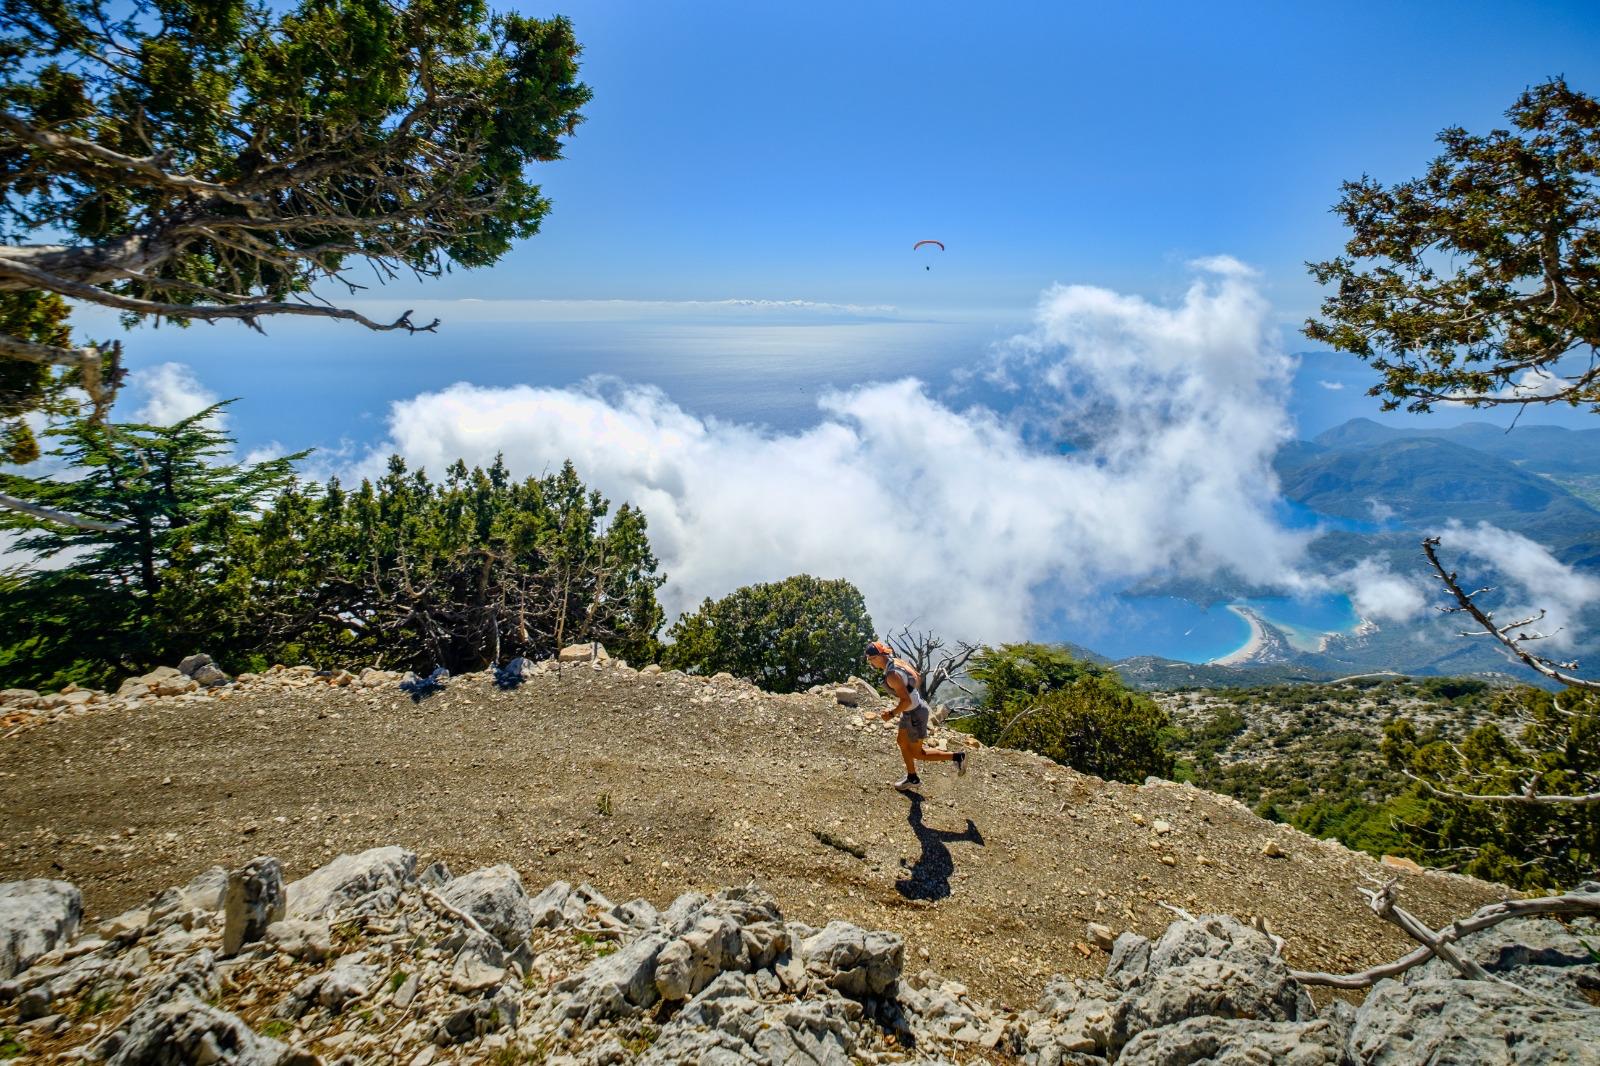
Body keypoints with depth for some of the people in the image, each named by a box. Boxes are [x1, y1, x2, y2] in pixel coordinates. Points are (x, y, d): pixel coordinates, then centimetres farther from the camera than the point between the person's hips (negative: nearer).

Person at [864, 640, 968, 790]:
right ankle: (912, 778, 38)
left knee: (917, 753, 9)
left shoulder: (891, 675, -30)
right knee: (901, 741, 23)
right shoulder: (899, 661, -2)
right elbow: (918, 680, 11)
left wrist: (892, 714, -17)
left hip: (915, 714, -9)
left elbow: (906, 701, -32)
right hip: (914, 709, 9)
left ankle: (957, 757, 14)